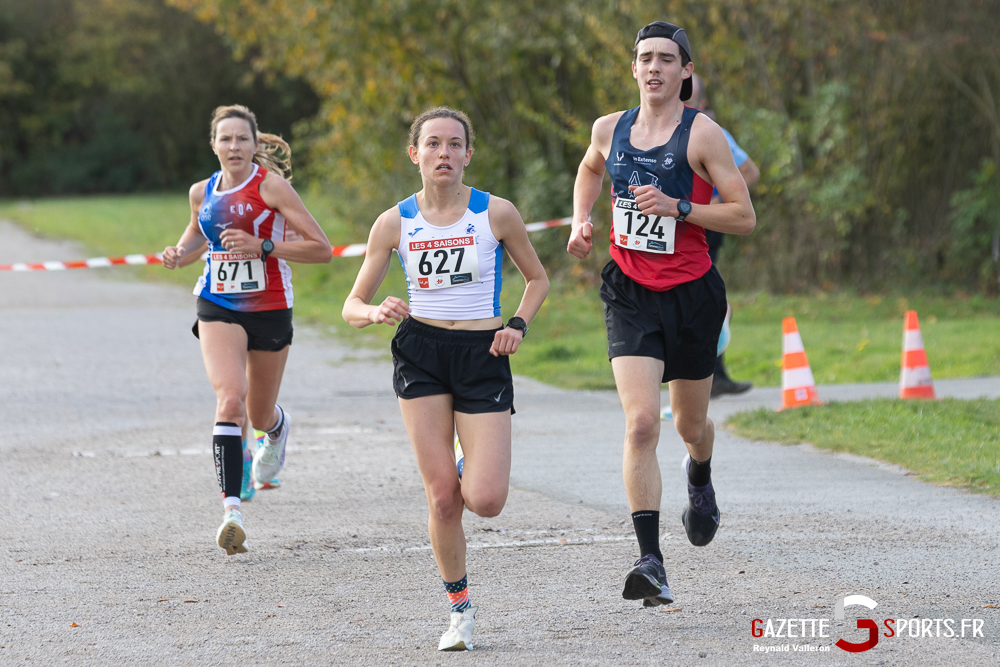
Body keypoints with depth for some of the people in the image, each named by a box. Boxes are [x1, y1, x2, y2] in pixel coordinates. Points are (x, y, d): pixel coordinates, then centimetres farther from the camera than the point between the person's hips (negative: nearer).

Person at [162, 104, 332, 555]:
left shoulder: (271, 185, -10)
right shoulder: (202, 192, 4)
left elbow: (321, 249, -13)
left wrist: (262, 247, -23)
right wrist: (180, 253, 4)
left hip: (270, 310, -1)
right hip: (218, 309, 1)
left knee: (260, 416, 14)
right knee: (229, 399, -23)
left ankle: (278, 429, 55)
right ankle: (231, 510, -30)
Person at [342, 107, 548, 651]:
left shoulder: (496, 213, -2)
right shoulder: (394, 223, 1)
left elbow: (537, 278, 14)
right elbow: (352, 308, 6)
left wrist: (518, 325, -3)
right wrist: (377, 312, -17)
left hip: (483, 357, 0)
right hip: (421, 354, 1)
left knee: (485, 501, -12)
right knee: (442, 497, -7)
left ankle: (471, 475, 26)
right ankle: (459, 607, 13)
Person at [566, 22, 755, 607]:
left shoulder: (702, 133, -9)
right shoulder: (610, 130, 4)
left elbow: (745, 217, -9)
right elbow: (591, 169, 28)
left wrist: (678, 207, -21)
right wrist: (581, 220, 10)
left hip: (692, 294, -1)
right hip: (631, 295, 1)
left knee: (690, 425, 16)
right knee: (641, 422, -16)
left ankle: (700, 480, 54)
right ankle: (651, 563, -19)